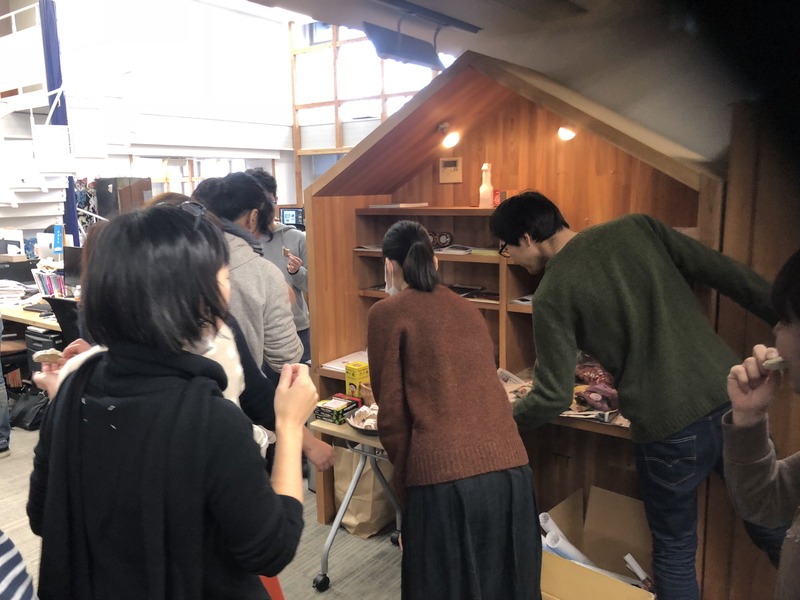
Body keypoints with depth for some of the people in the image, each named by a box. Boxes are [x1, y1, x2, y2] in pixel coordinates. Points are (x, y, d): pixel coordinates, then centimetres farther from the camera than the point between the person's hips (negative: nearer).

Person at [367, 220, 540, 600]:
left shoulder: (387, 313, 1)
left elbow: (392, 409, 0)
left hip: (445, 476, -5)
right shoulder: (466, 308, 17)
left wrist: (404, 477, 15)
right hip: (510, 466, 5)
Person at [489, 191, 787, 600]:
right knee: (775, 533, 23)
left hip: (667, 430, -4)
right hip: (732, 398, 5)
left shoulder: (551, 295, -7)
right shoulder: (638, 227, 5)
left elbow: (554, 397, -7)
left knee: (674, 552, 18)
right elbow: (727, 273, 4)